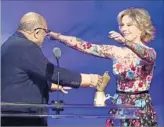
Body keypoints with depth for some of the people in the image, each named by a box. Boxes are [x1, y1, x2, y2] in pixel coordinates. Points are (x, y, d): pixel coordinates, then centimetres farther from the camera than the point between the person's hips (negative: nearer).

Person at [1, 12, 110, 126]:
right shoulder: (25, 47, -17)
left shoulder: (12, 44, 15)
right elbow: (52, 72, -19)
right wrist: (88, 79, -11)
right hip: (22, 118, -10)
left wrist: (56, 86, 24)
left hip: (13, 115, 10)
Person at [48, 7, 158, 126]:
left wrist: (125, 41, -50)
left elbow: (145, 54, -32)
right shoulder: (116, 51, 6)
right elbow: (86, 47, 0)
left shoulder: (150, 52, -8)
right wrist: (58, 36, -7)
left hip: (141, 108, -4)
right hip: (118, 106, 4)